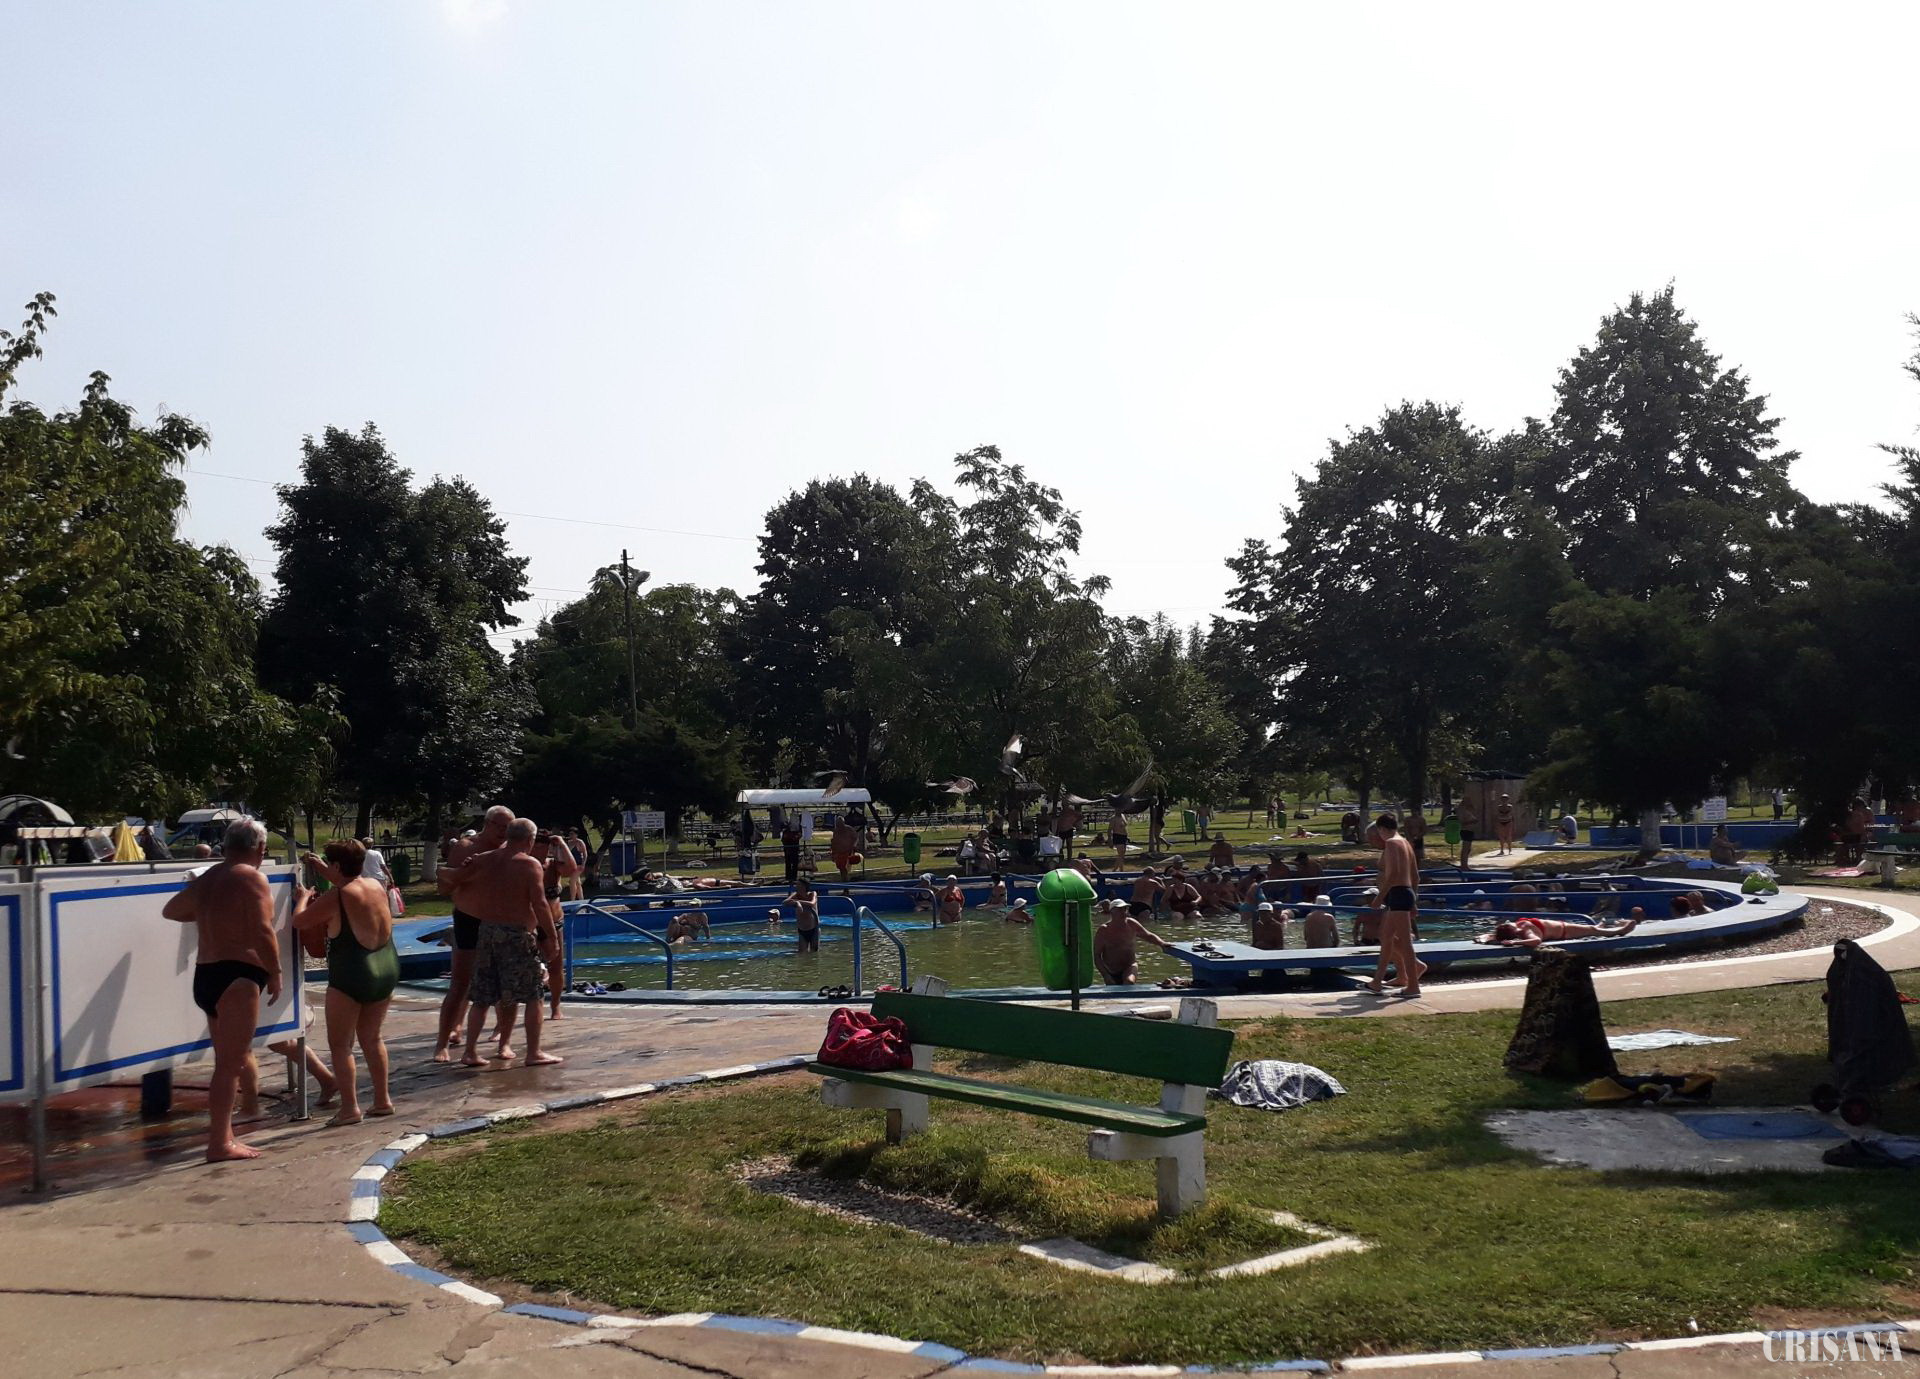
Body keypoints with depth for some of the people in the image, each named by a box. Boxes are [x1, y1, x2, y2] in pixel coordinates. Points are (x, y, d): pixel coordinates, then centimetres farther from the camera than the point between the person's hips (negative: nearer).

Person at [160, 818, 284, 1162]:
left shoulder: (207, 879, 16)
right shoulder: (252, 877, -8)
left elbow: (170, 910, 31)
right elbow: (262, 932, -15)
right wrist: (275, 973, -5)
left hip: (205, 976, 9)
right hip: (237, 976, -9)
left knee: (229, 1061, 15)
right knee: (231, 1062, -7)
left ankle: (223, 1137, 18)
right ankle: (220, 1143, -8)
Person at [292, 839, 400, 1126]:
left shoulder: (335, 898, -15)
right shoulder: (376, 885, 5)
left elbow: (299, 922, -5)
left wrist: (304, 898, 13)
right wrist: (321, 868, 31)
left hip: (350, 978, -7)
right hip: (387, 969, 7)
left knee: (340, 1044, 5)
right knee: (371, 1038, 21)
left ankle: (349, 1108, 1)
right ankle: (383, 1100, 24)